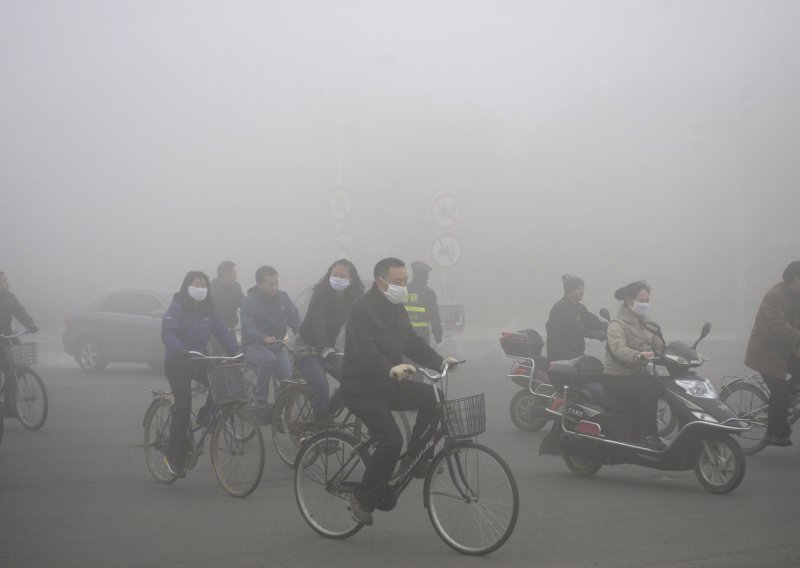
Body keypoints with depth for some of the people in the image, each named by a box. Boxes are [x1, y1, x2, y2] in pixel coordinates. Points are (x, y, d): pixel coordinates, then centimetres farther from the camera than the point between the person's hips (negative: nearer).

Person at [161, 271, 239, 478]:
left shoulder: (208, 310, 6)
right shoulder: (177, 308, -11)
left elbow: (222, 332, 0)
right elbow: (168, 333, -25)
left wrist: (236, 352, -15)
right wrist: (179, 349, -45)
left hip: (200, 361, 5)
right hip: (178, 363, -5)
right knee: (183, 406, -10)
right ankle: (174, 457, 0)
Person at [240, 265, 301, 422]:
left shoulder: (283, 297, 6)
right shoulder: (250, 301, -8)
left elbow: (295, 320, 5)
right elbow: (247, 329, -18)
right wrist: (263, 338, -36)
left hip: (277, 346, 4)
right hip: (255, 346, -4)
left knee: (289, 377, -22)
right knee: (269, 359, -38)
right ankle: (260, 400, -22)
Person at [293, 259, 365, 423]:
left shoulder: (355, 297, -4)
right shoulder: (321, 293, -20)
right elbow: (318, 324, -31)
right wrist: (327, 351, -43)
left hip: (328, 348, 6)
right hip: (308, 347, -6)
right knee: (321, 387, -25)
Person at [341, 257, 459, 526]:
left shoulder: (397, 309, 13)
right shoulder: (362, 309, -15)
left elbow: (412, 342, 9)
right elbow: (365, 350, -28)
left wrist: (439, 361, -7)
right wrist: (391, 369, -45)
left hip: (388, 384, 8)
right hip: (362, 388, -8)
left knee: (432, 396, -13)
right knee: (391, 440, -20)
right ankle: (363, 500, -5)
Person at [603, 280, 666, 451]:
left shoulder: (644, 323, 18)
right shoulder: (617, 325, -9)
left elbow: (658, 345, 9)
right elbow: (619, 349, -28)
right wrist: (640, 355, -48)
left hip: (638, 375, 8)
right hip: (617, 378, -8)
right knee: (650, 388, -31)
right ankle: (650, 435, -24)